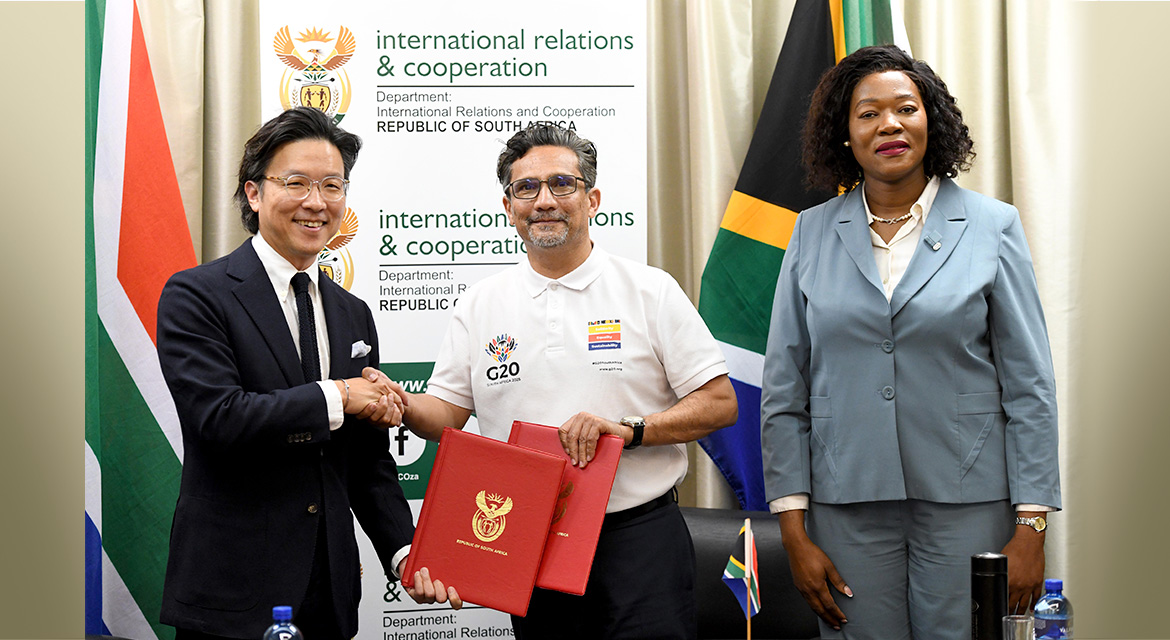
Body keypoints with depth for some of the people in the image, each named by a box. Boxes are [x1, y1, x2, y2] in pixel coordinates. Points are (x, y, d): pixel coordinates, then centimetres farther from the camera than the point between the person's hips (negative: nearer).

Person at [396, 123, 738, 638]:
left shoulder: (651, 291, -1)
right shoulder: (481, 305, 7)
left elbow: (720, 403, -2)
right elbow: (445, 414, 7)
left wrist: (629, 429, -16)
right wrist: (399, 403, -15)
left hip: (639, 535, -2)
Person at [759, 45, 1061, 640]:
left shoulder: (991, 226, 1)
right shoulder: (813, 233, 5)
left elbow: (1029, 388, 1)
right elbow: (783, 391, 5)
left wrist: (1031, 527, -4)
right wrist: (794, 529, 0)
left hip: (966, 503, -1)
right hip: (847, 507, 1)